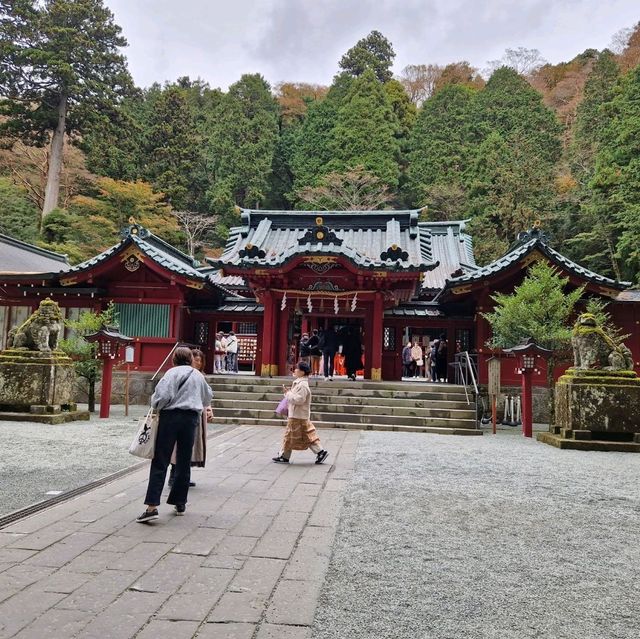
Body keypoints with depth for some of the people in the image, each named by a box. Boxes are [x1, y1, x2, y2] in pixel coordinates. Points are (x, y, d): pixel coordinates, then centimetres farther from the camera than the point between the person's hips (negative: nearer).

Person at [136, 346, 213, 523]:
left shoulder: (173, 372, -3)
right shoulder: (198, 375, 14)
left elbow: (163, 395, -15)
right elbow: (208, 397, 28)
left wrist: (155, 405, 4)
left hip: (171, 417, -4)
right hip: (191, 418, 4)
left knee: (160, 462, -3)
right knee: (184, 463, 13)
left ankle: (152, 506, -9)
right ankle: (180, 503, 21)